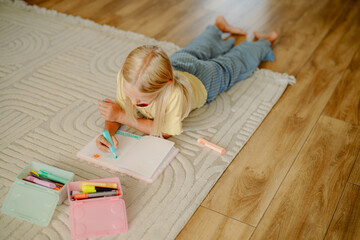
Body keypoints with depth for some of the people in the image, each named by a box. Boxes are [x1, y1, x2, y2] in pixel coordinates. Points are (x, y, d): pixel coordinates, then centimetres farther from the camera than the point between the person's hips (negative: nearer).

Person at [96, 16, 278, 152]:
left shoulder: (175, 93, -53)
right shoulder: (126, 78, -41)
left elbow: (166, 132, -39)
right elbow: (118, 109, -26)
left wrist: (121, 116, -44)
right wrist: (107, 132, -48)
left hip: (204, 79, -3)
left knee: (237, 63, 28)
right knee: (198, 50, 38)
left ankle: (262, 43, 55)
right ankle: (218, 28, 65)